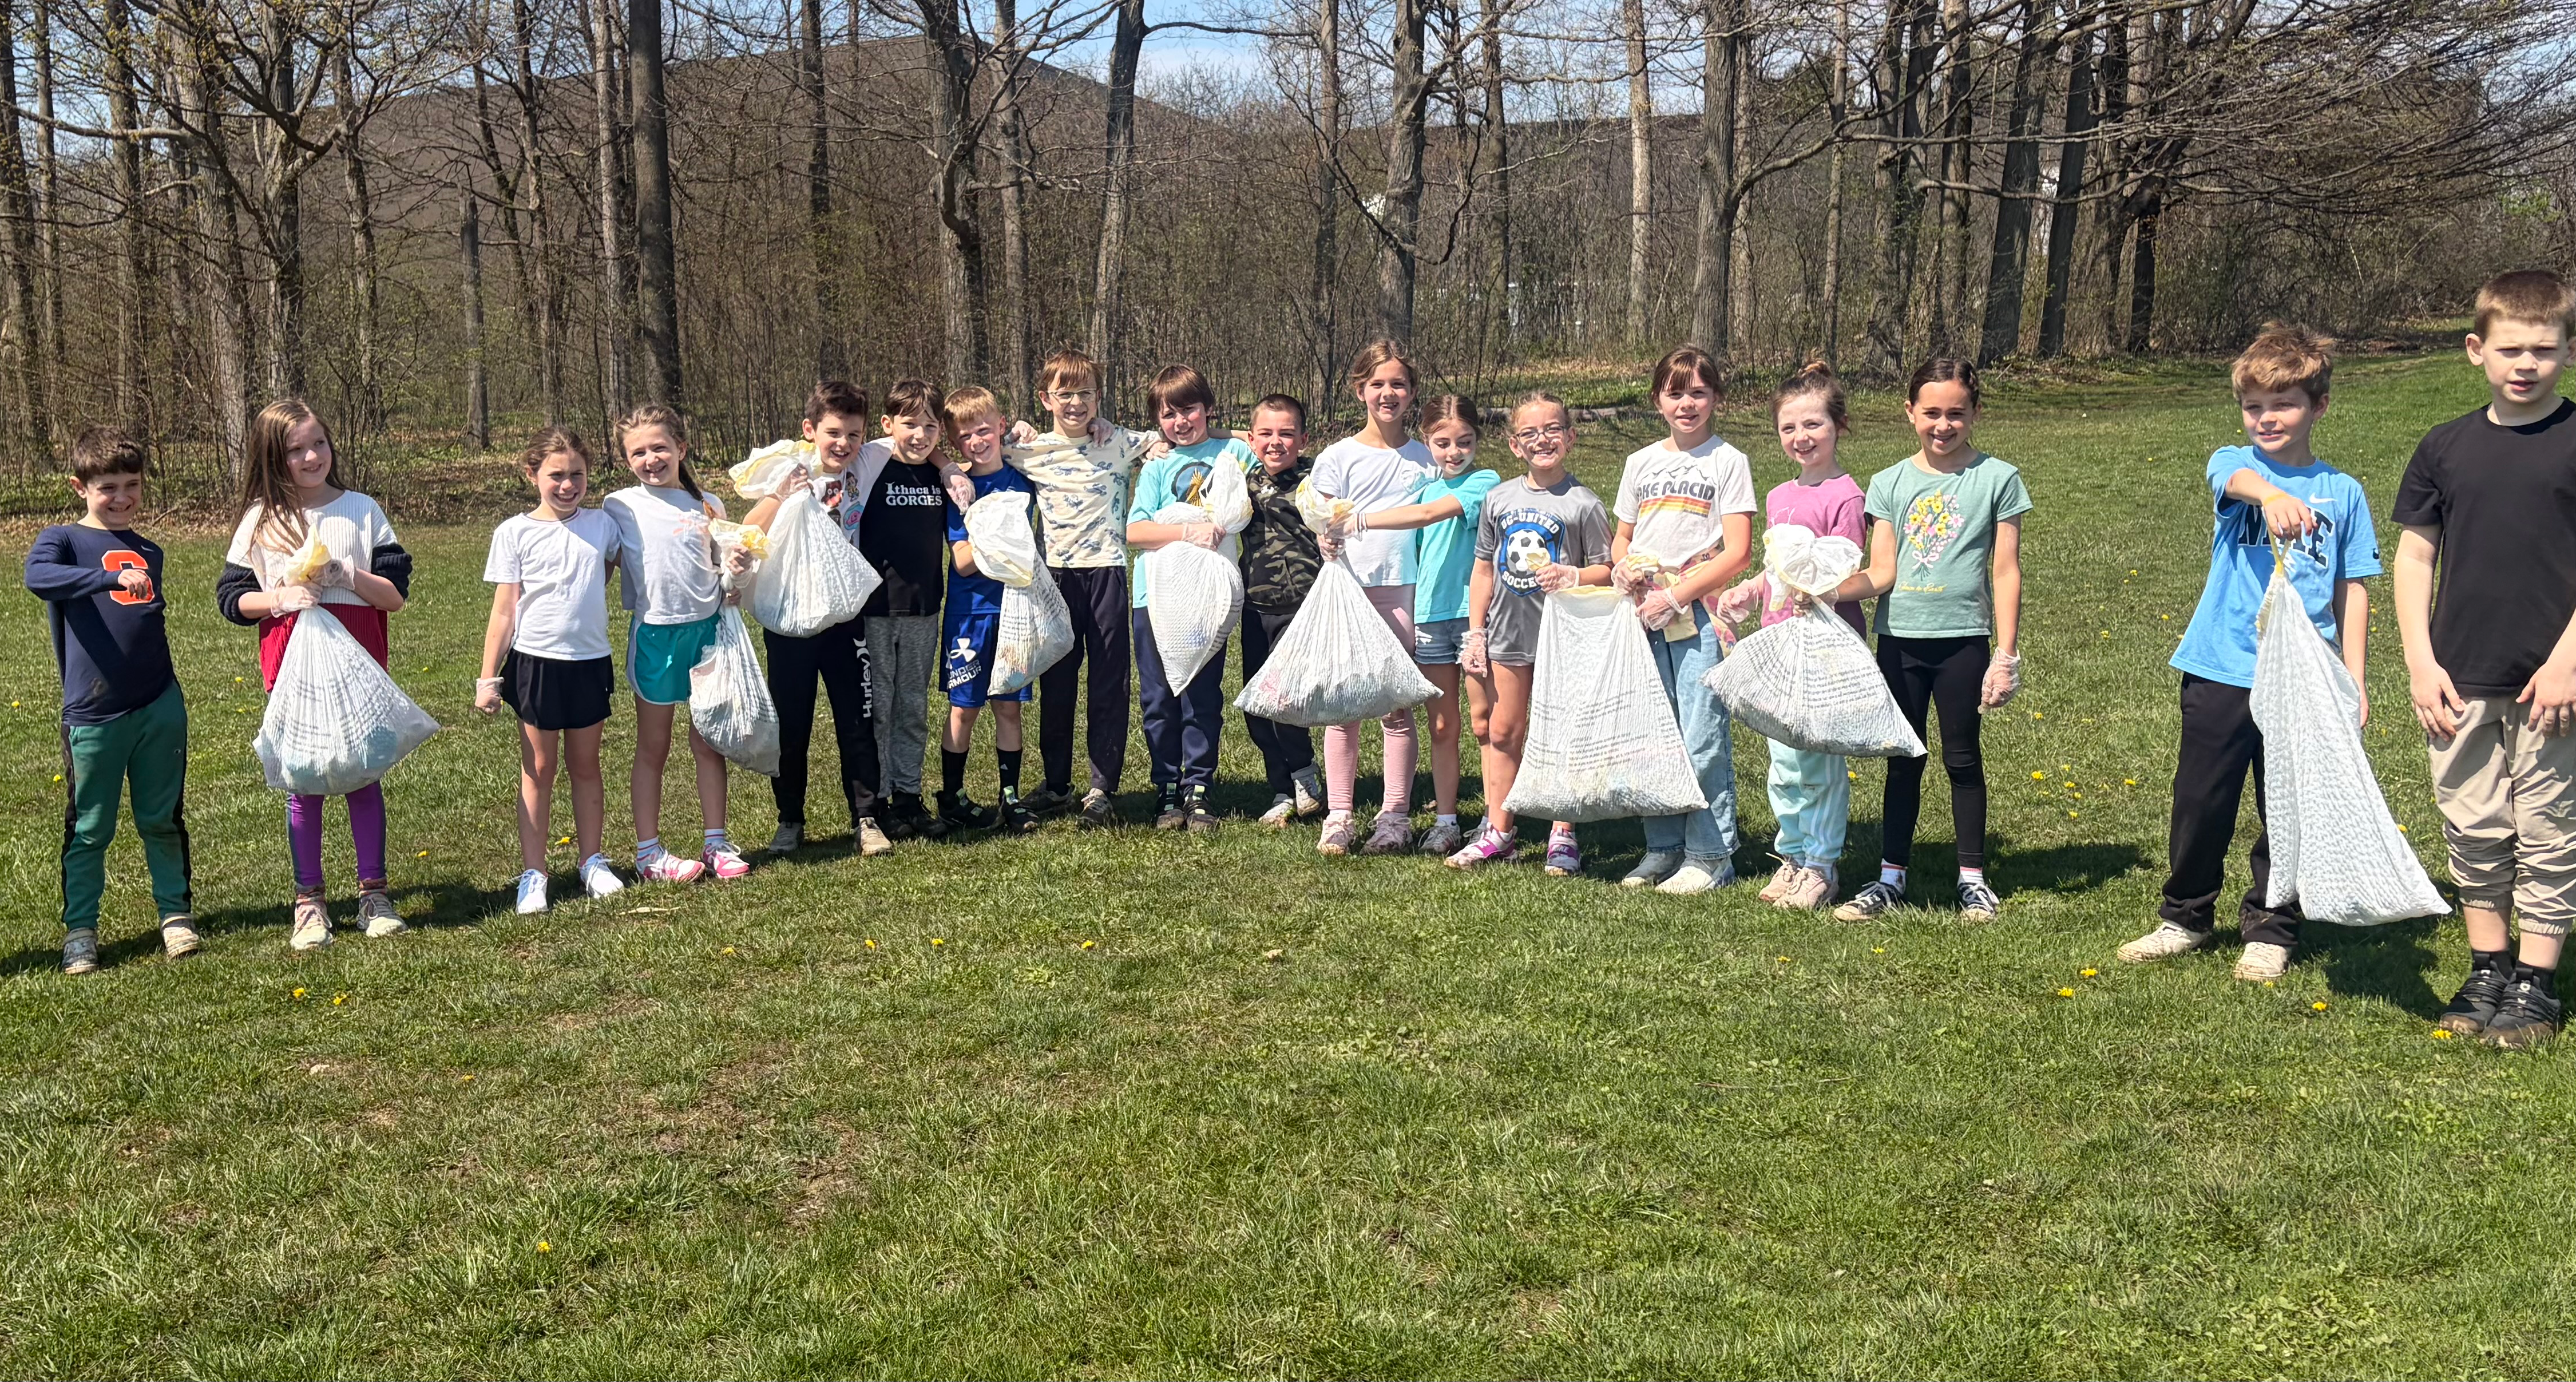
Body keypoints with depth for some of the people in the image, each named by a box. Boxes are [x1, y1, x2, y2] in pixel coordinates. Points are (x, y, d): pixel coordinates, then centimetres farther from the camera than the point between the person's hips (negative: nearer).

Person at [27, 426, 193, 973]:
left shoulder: (149, 552, 13)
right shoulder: (64, 539, -3)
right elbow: (38, 577, -26)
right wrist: (113, 577, -37)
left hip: (159, 707, 4)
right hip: (94, 715, -4)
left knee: (163, 821, 11)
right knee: (89, 830, 5)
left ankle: (176, 913, 22)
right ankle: (79, 932, 15)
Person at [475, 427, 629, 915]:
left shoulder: (601, 524, 3)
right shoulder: (515, 532, -4)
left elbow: (615, 563, 25)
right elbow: (504, 611, -3)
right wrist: (488, 678, -5)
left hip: (590, 662, 2)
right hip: (536, 661, -2)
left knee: (586, 765, 12)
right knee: (538, 769, 5)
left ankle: (592, 861, 23)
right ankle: (533, 873, 10)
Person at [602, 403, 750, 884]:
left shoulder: (708, 506, 5)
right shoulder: (619, 507, 0)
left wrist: (736, 568, -8)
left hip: (708, 628, 2)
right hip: (654, 634, -2)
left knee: (709, 742, 8)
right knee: (652, 748, 7)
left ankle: (716, 843, 18)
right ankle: (648, 852, 14)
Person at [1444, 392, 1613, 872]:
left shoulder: (1584, 504, -6)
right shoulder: (1500, 499, 5)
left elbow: (1607, 571, -4)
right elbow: (1484, 569, 12)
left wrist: (1573, 575, -24)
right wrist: (1475, 633, 8)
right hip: (1509, 632, 4)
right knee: (1502, 732, 10)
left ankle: (1563, 837, 12)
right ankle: (1499, 832, 20)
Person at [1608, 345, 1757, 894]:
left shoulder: (1728, 461, 0)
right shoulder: (1641, 463, 15)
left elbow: (1737, 553, -7)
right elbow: (1621, 539, 21)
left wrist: (1675, 596, -13)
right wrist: (1623, 569, -2)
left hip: (1700, 613, -5)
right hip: (1644, 613, 5)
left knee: (1702, 740, -6)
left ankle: (1710, 857, 2)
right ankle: (1661, 849, 18)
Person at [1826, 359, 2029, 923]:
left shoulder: (1997, 479, -1)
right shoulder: (1890, 483, 5)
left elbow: (2005, 574, -2)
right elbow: (1881, 574, 0)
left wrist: (2006, 654, -5)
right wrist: (1826, 590, -18)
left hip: (1962, 638, -2)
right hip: (1899, 638, 2)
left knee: (1962, 758, 7)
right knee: (1903, 760, 10)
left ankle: (1973, 878, 19)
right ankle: (1890, 877, 17)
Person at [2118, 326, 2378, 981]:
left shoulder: (2342, 492, 6)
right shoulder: (2233, 463, 2)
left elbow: (2353, 589, 8)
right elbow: (2236, 480, -24)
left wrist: (2354, 680, 3)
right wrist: (2270, 493, -48)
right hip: (2221, 670, 0)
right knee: (2201, 803, 7)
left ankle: (2270, 930, 24)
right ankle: (2186, 918, 26)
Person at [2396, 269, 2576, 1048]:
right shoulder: (2447, 447, 5)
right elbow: (2414, 555, 9)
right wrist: (2420, 663, 1)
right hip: (2460, 682, 3)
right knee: (2473, 831, 11)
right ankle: (2487, 971, 25)